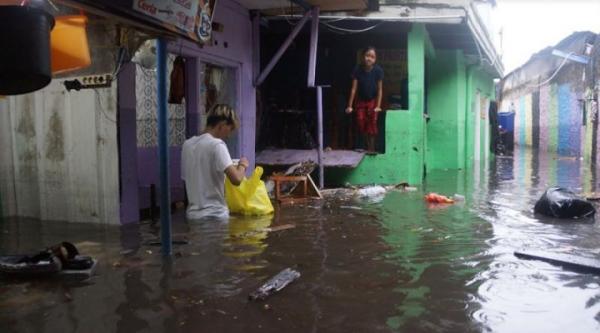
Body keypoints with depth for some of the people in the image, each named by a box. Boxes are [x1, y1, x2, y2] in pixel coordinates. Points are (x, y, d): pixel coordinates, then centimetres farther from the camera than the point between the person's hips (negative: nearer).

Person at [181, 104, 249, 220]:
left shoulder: (187, 144, 7)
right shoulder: (216, 145, -14)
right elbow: (236, 179, -25)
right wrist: (242, 165, -3)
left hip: (193, 214, 7)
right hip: (214, 215, -7)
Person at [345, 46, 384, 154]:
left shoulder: (378, 70, -20)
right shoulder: (357, 69, -17)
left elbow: (380, 89, -14)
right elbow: (354, 88, -13)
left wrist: (378, 106, -17)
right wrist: (350, 106, -13)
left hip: (373, 101, -2)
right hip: (361, 101, 2)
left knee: (372, 122, -12)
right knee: (361, 123, -4)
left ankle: (371, 148, -5)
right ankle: (367, 146, 9)